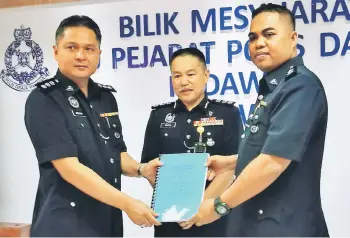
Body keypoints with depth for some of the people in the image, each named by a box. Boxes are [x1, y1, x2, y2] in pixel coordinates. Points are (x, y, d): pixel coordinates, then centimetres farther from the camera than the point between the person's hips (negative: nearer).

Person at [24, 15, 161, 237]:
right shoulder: (43, 99, -12)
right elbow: (69, 168, -20)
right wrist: (128, 203, -22)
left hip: (109, 219, 6)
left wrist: (141, 169, -7)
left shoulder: (106, 97, 7)